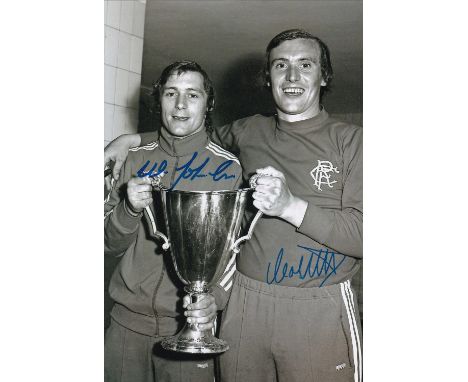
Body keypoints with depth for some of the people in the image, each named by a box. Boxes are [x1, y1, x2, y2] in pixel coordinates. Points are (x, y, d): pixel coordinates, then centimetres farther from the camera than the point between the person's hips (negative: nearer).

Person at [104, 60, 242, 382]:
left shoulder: (229, 167, -3)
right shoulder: (138, 159, 4)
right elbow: (112, 245, 5)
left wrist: (215, 297, -19)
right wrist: (130, 208, -14)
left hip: (189, 322, -2)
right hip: (127, 319, 3)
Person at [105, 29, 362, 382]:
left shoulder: (350, 139, -4)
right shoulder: (251, 131, 8)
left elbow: (362, 234, -12)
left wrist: (290, 205, -23)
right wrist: (132, 139, 20)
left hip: (320, 311, -3)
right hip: (246, 301, 3)